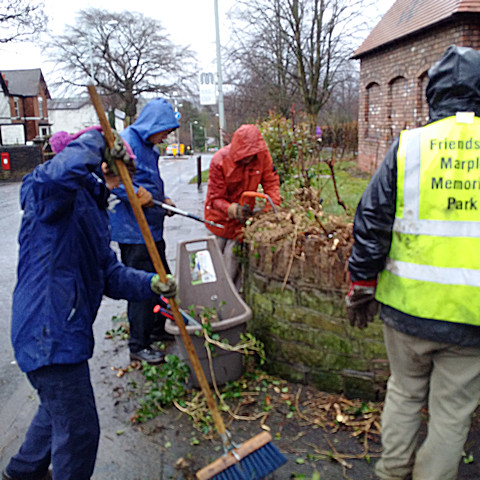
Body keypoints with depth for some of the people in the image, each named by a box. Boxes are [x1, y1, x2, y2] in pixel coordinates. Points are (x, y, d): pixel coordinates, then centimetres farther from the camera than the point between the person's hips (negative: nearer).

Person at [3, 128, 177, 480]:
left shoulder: (93, 208, 16)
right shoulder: (51, 194, -14)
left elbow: (109, 274, 10)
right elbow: (62, 172, -43)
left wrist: (150, 284, -8)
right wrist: (97, 141, -24)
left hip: (64, 329, 11)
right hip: (49, 333, -11)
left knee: (60, 409, 31)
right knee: (78, 429, 3)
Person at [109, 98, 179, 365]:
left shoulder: (148, 146, 16)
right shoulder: (127, 142, -16)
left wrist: (163, 200, 11)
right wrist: (140, 196, -24)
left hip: (151, 228, 10)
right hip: (133, 230, -10)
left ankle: (157, 329, 37)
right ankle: (138, 345, 12)